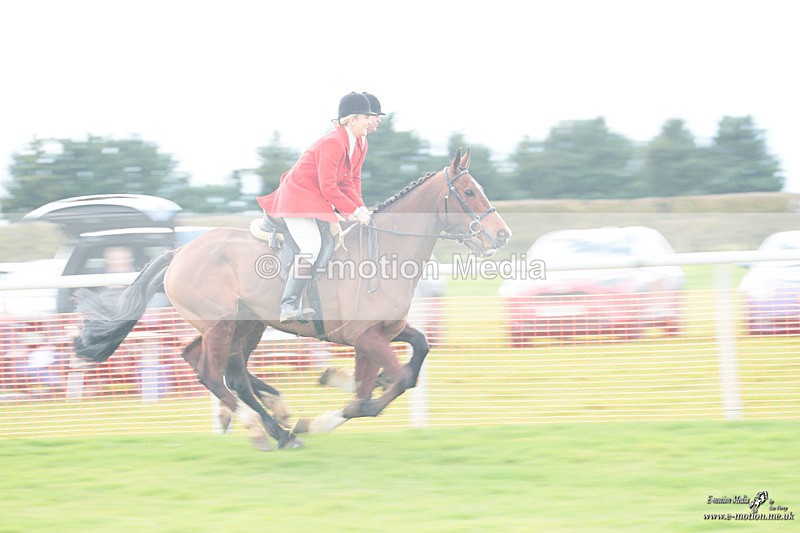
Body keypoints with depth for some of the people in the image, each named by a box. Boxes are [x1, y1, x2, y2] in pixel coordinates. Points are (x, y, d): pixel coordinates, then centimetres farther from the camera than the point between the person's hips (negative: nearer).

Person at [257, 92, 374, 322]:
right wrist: (354, 211, -22)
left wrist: (360, 208, -7)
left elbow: (350, 181, 8)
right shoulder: (333, 142, -25)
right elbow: (328, 187, -26)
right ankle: (288, 307, -25)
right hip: (298, 195, -10)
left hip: (318, 200, 10)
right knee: (311, 245, -23)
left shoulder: (361, 144, 5)